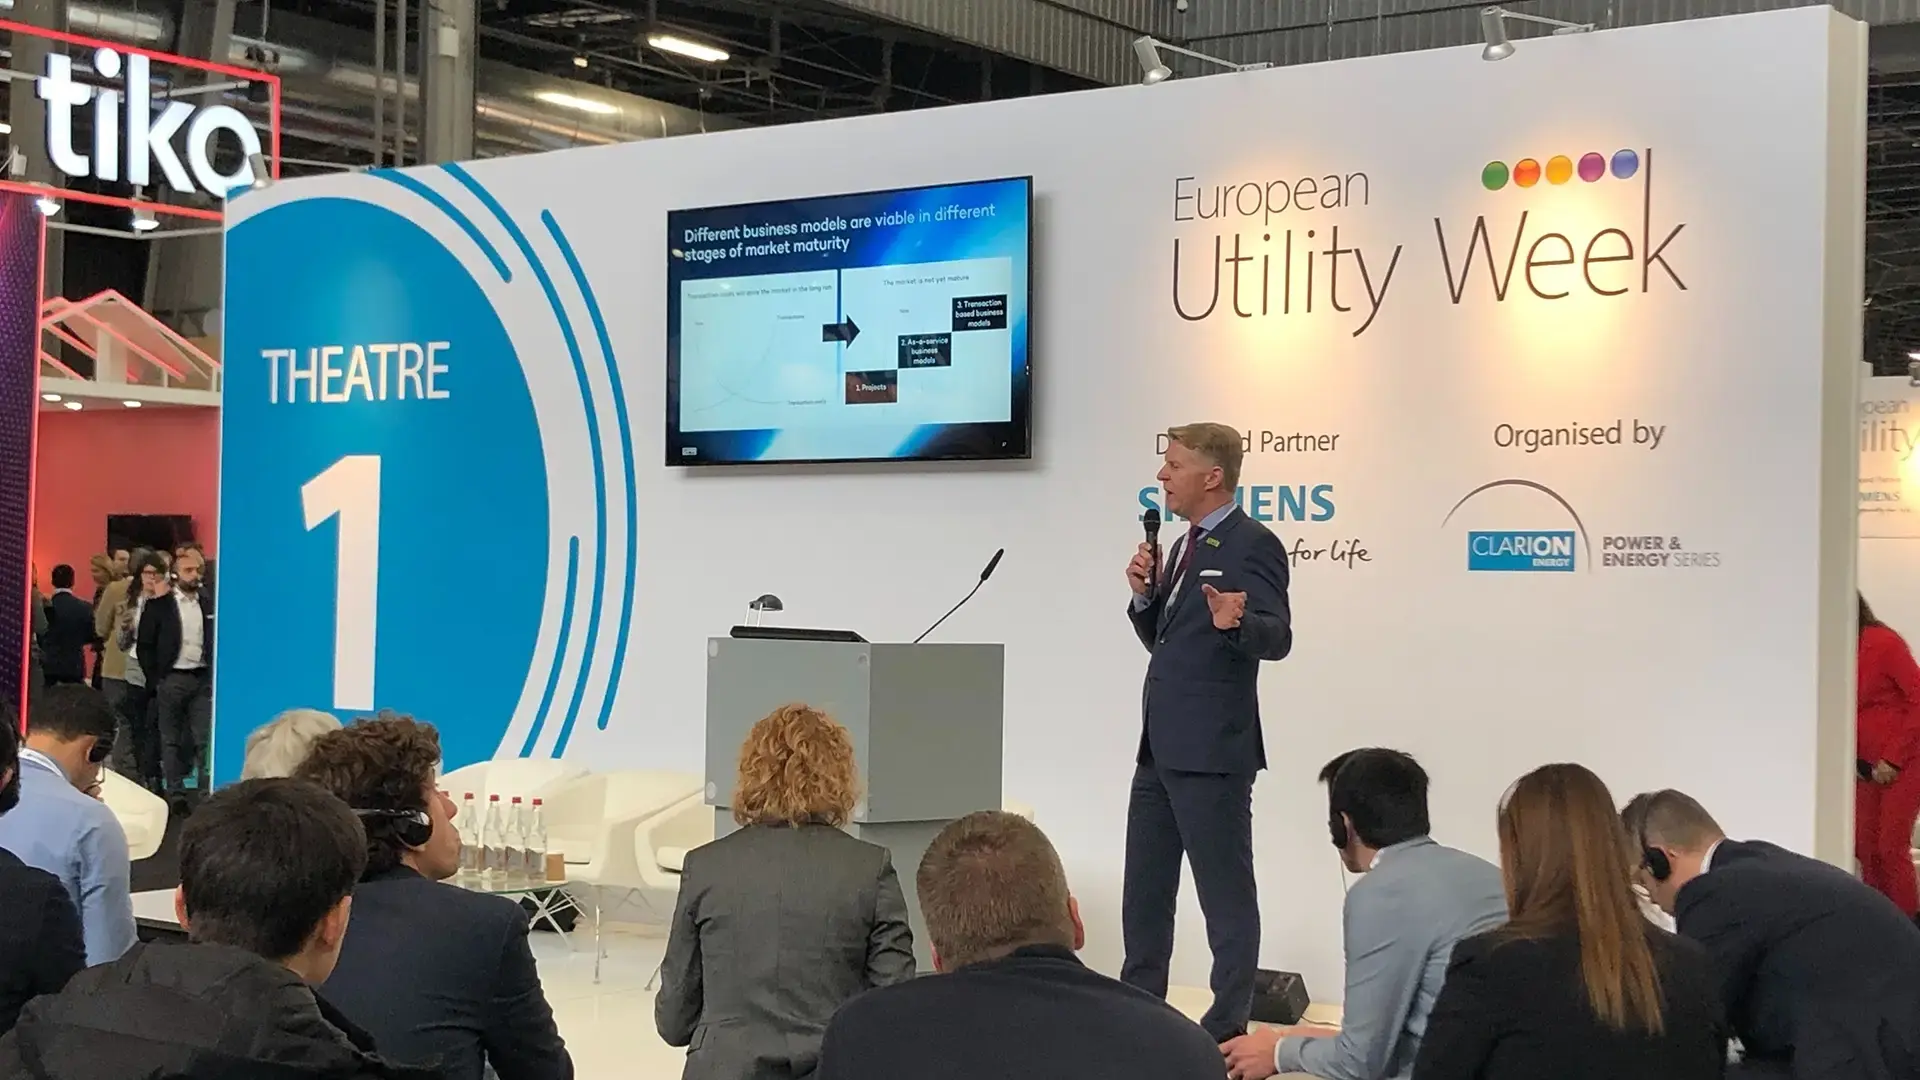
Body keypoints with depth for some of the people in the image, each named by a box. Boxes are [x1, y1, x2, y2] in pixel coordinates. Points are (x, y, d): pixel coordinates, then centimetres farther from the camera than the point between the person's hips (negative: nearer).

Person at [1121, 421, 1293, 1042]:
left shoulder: (1252, 545, -11)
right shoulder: (1185, 545, 17)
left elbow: (1277, 638, -20)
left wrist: (1235, 622, -41)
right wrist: (1144, 595, 3)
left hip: (1211, 752, -10)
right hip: (1161, 749, 10)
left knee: (1226, 893, -1)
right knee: (1144, 889, 15)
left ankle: (1228, 1029, 5)